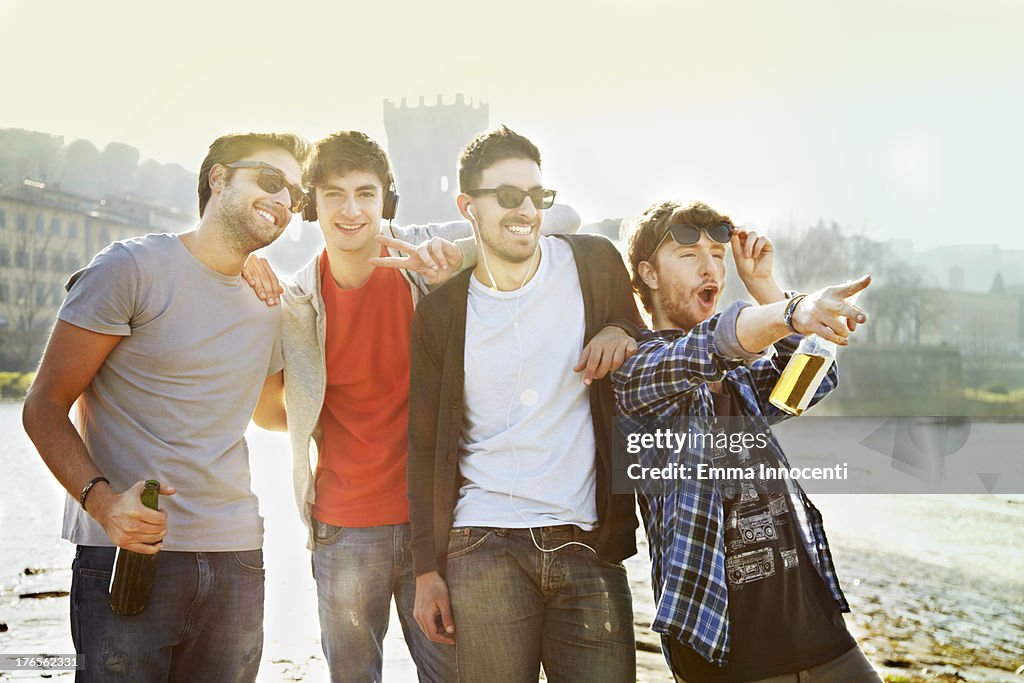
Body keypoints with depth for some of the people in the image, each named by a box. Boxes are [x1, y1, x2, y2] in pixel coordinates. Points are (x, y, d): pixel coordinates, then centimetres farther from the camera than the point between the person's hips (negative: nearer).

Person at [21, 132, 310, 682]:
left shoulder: (271, 307, 16)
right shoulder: (133, 267, -3)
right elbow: (44, 408, -6)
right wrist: (102, 500, -23)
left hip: (235, 557, 5)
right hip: (128, 554, -5)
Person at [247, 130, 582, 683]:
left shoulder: (427, 260, -8)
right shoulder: (298, 300, 0)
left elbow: (563, 220, -12)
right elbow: (269, 413, 7)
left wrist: (462, 251, -28)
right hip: (342, 529, 2)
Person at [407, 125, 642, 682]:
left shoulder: (593, 263, 4)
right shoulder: (440, 312, 5)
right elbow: (425, 446, 8)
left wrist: (622, 337, -7)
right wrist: (426, 570, 4)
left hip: (588, 545, 1)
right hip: (484, 548, 0)